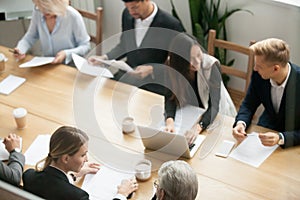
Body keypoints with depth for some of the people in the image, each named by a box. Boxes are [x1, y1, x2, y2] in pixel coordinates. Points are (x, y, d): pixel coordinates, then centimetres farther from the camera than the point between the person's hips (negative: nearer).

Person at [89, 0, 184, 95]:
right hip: (126, 76, 6)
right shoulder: (127, 14, -1)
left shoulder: (171, 25, -18)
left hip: (154, 86, -5)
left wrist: (151, 70, -24)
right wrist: (104, 58, -1)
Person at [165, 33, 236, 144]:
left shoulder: (211, 65, -24)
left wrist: (198, 128, -45)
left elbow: (214, 106, -28)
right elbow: (170, 97, -15)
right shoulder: (172, 66, -16)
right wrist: (169, 120, -35)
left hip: (215, 115, -2)